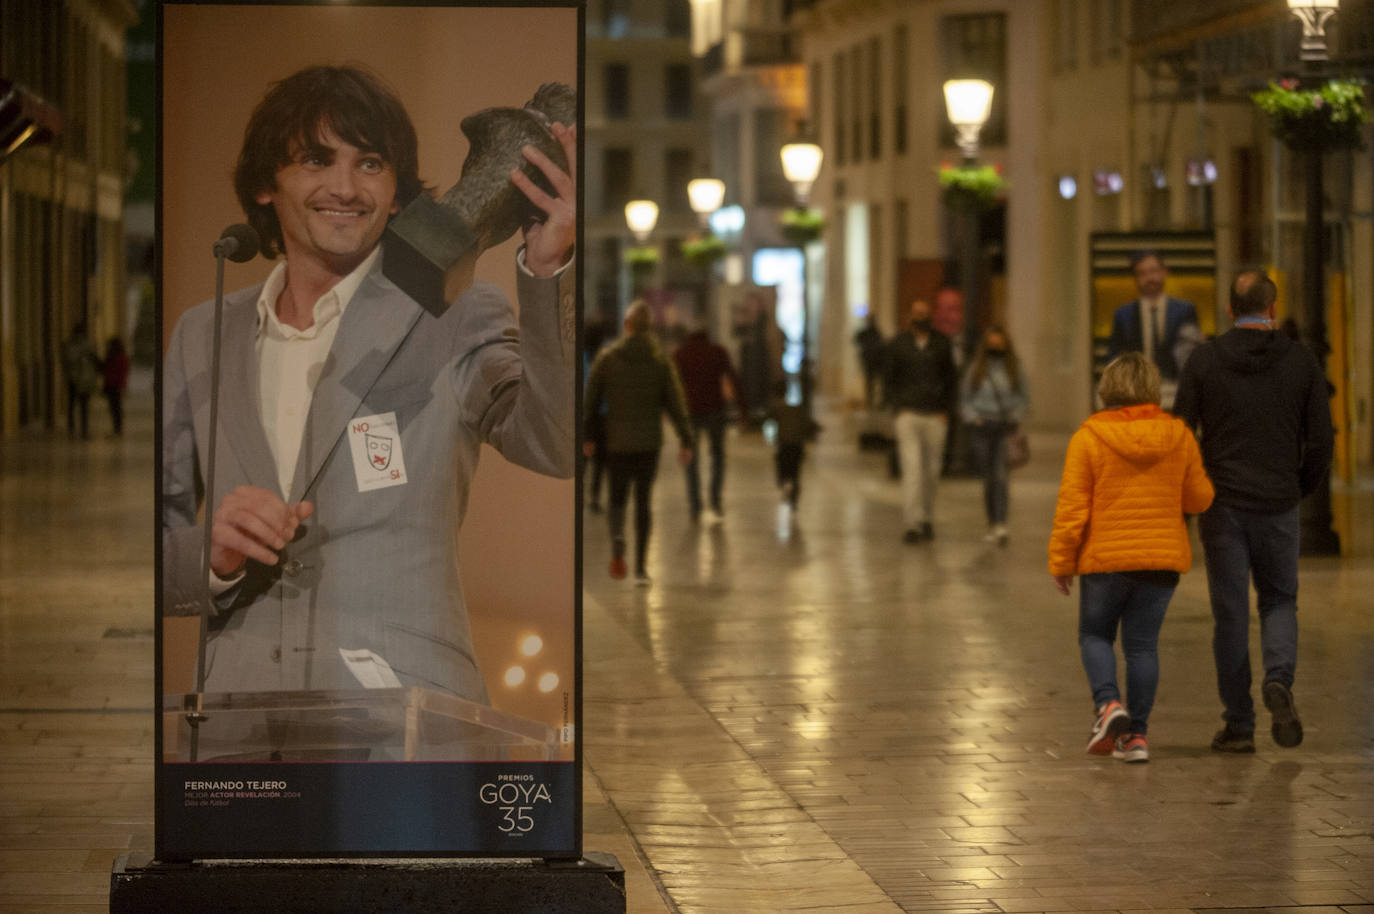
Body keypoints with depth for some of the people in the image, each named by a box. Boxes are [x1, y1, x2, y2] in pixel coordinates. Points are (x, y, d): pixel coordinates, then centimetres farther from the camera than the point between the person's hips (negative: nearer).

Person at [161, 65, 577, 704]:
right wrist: (212, 555, -2)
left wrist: (548, 269, -22)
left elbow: (556, 445, -11)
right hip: (239, 712, 3)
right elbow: (166, 561, 20)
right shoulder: (203, 338, 19)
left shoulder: (455, 321, 9)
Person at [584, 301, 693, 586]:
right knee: (643, 501, 8)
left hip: (616, 441, 0)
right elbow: (676, 403, -3)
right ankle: (640, 566, 4)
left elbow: (590, 399, 0)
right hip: (649, 441, 0)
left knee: (617, 496, 15)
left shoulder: (607, 357, -2)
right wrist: (685, 441, 0)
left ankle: (617, 537, -14)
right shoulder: (660, 360, -1)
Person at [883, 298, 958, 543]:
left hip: (935, 415, 2)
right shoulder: (898, 344, 5)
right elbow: (888, 380, 9)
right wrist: (897, 408, -3)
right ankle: (913, 524, -17)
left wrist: (946, 410, 2)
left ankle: (927, 519, 23)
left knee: (931, 471, 7)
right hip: (907, 414, -2)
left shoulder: (942, 343, 7)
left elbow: (952, 379, 12)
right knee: (912, 468, -13)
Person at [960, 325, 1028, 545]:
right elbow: (965, 399, 12)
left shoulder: (1013, 369, 7)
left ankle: (1000, 525, -21)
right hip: (981, 428, 1)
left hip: (1005, 428, -1)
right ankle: (992, 525, 14)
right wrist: (973, 418, -2)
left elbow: (1022, 398, 13)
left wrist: (1015, 418, -1)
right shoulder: (976, 369, 6)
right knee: (987, 478, 4)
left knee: (1000, 476, -14)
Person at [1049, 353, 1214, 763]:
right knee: (1142, 644, 9)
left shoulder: (1088, 437, -9)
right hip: (1162, 559, 2)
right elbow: (1200, 498, 7)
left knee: (1094, 635, 14)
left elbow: (1072, 509, -9)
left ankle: (1108, 703, -9)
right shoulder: (1178, 436, -1)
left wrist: (1061, 561, 0)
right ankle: (1136, 733, 7)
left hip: (1106, 559, -2)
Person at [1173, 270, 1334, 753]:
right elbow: (1320, 440, 1)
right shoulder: (1301, 361, 0)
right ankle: (1279, 679, -12)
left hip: (1222, 506, 0)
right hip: (1278, 505, 1)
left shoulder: (1204, 360, -2)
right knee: (1279, 601, 16)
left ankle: (1238, 725, 7)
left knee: (1230, 613, 5)